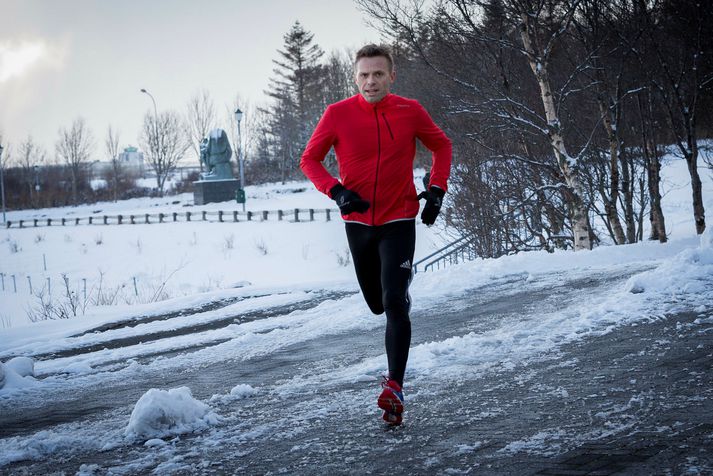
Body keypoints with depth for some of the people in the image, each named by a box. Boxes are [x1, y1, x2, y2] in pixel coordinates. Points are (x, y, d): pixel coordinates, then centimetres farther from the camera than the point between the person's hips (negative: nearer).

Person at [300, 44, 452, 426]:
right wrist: (336, 191, -15)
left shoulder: (410, 112, -6)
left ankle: (394, 387, -19)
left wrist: (436, 190, -1)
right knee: (377, 304, 15)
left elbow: (441, 145, 11)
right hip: (358, 222, 2)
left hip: (399, 221, -2)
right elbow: (310, 159, 1)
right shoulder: (338, 114, -8)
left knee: (394, 302, -16)